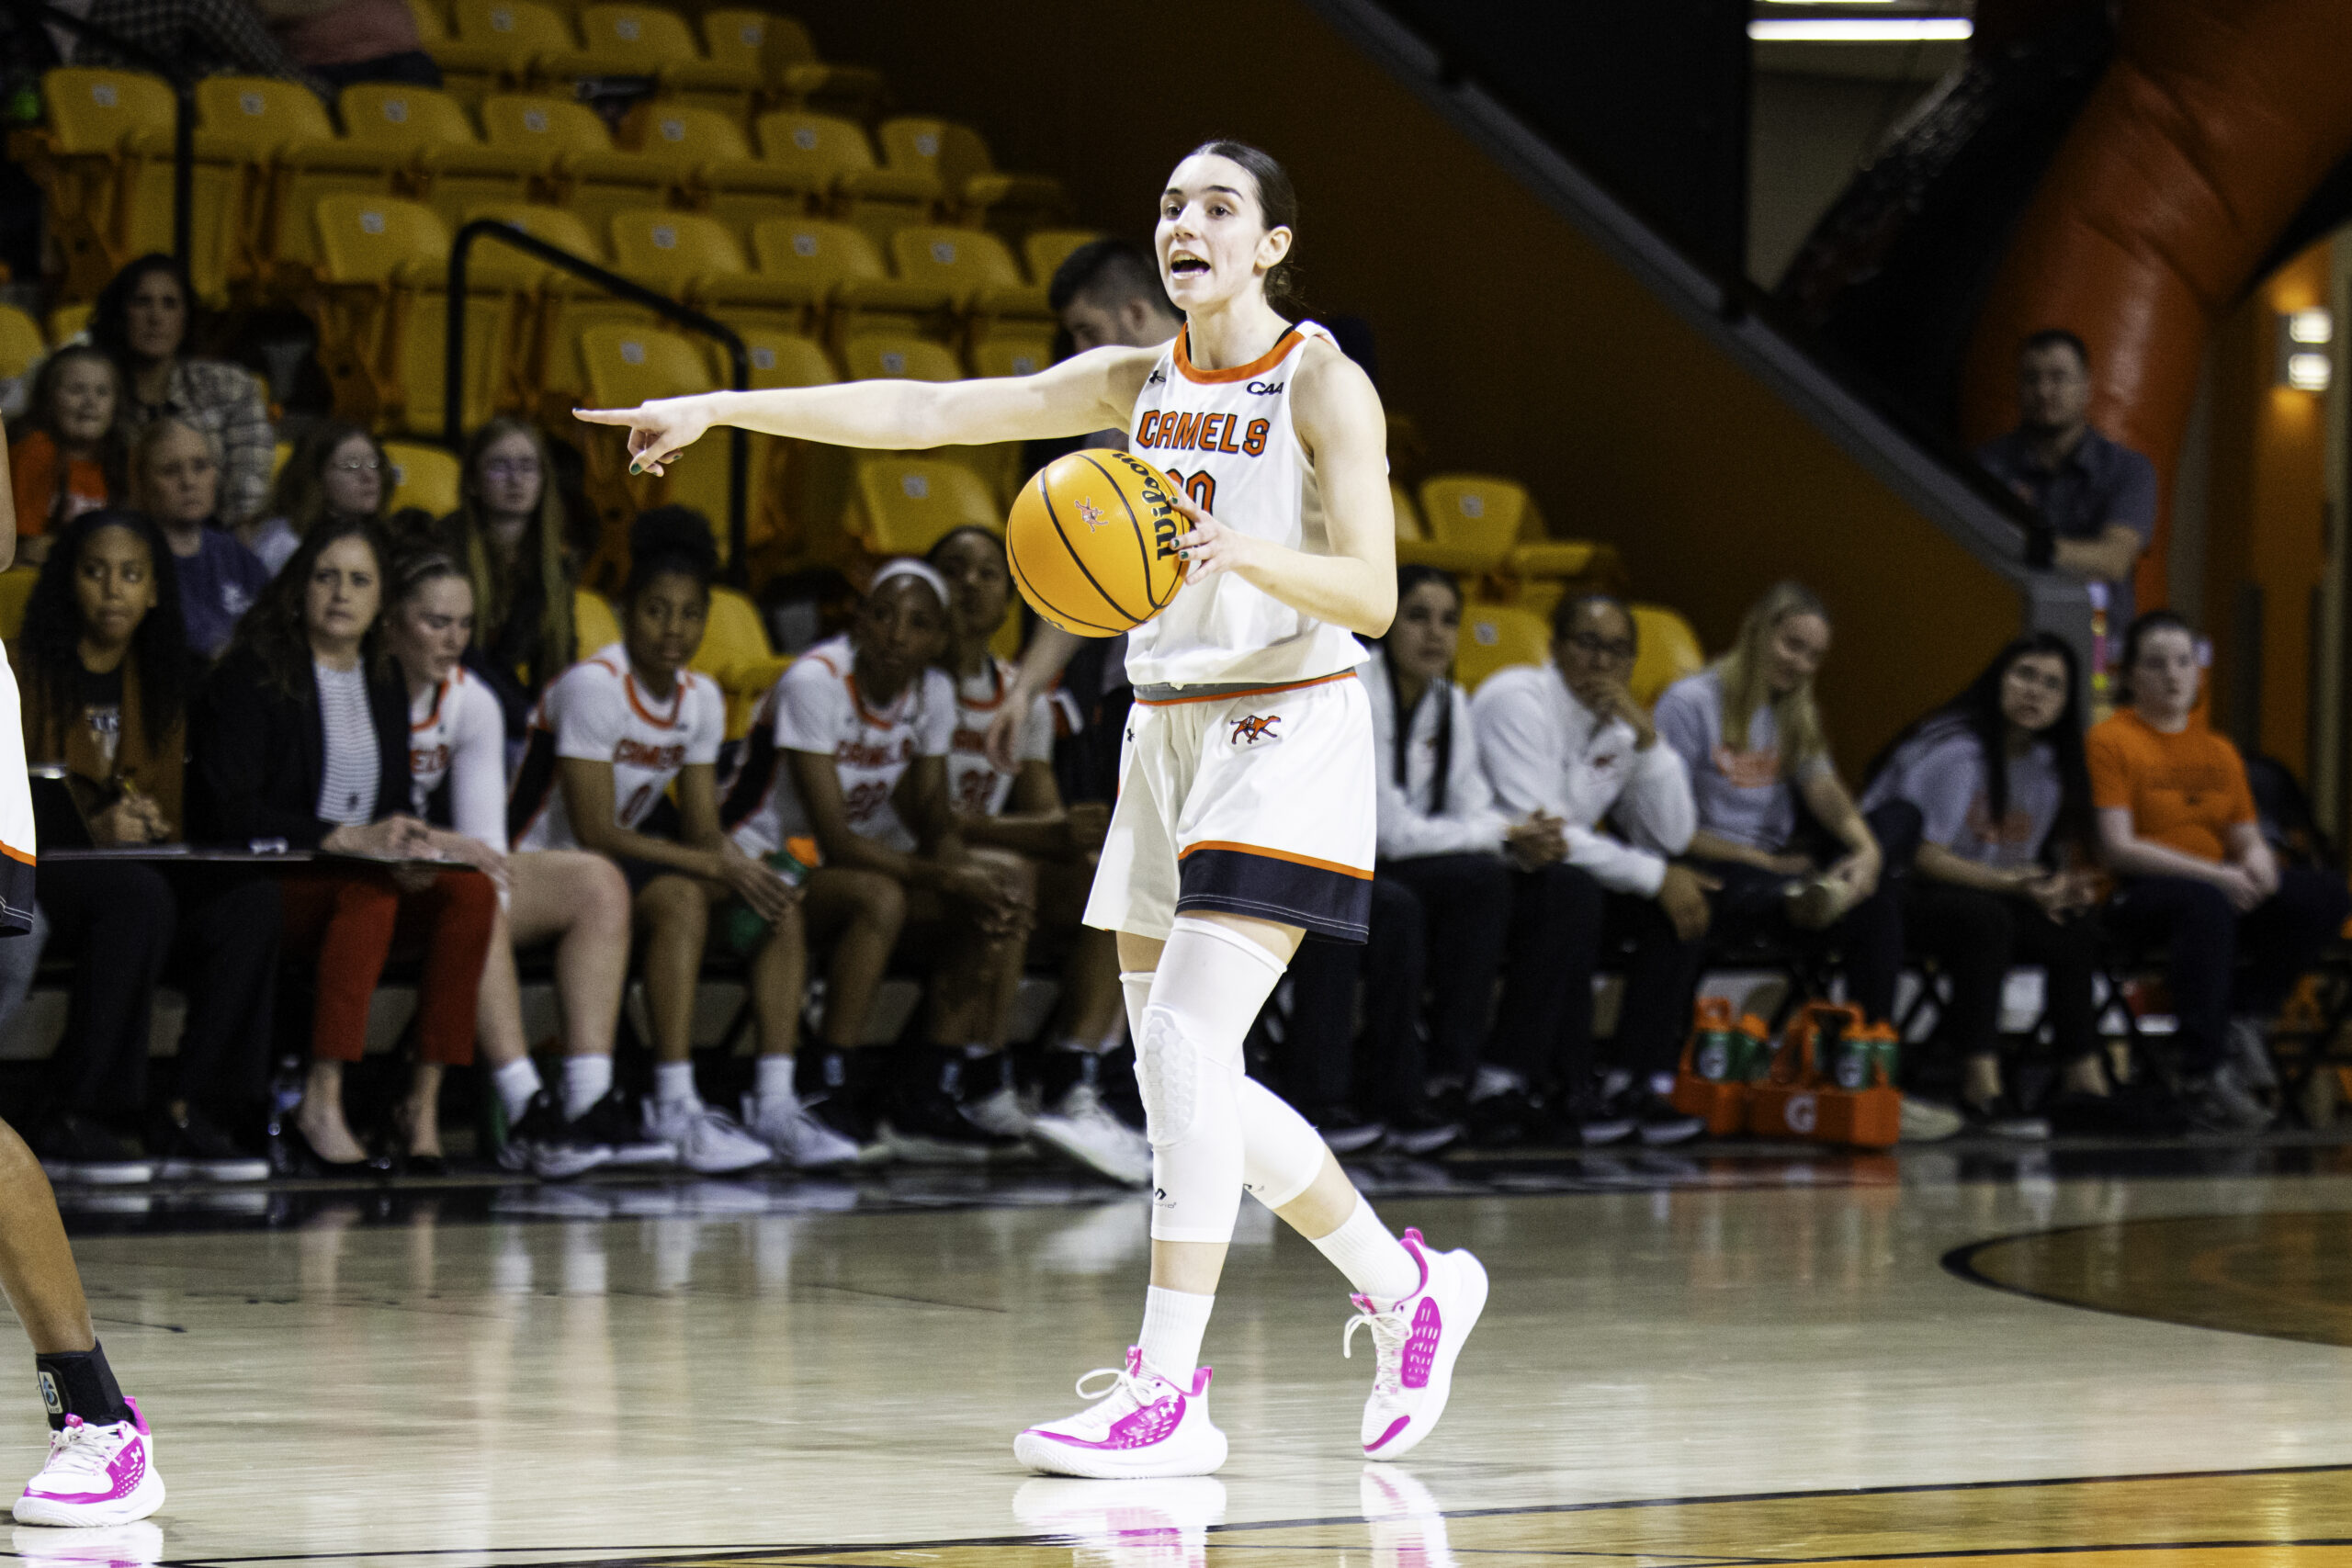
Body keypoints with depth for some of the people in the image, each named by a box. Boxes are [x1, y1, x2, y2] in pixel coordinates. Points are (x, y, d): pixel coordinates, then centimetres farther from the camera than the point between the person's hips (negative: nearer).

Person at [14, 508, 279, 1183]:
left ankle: (189, 1119, -24)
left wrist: (155, 822, -7)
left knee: (250, 900, -22)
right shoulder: (28, 669, -3)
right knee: (139, 896, -37)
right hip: (34, 870, -6)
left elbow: (175, 799, 16)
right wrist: (89, 826, -23)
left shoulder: (160, 678, 16)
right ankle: (75, 1125, -31)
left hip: (141, 864, 6)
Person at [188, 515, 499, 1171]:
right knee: (368, 891, -37)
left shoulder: (385, 686, 16)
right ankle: (320, 1108, -41)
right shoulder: (252, 675, -4)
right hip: (258, 889, -6)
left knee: (471, 891, -22)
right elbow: (230, 813, -15)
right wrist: (348, 839, -23)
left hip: (369, 881, 6)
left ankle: (423, 1105, -24)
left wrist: (409, 846, -8)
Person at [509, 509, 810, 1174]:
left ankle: (775, 1101, -15)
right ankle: (674, 1108, -39)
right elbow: (594, 831, -23)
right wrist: (716, 867, -24)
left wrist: (735, 862, -20)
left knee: (776, 904, -10)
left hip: (624, 859, 8)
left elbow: (703, 830, 5)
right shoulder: (593, 686, -19)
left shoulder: (702, 699, 5)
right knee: (681, 899, -34)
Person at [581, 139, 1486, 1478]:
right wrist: (723, 408, 1)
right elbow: (925, 412, 6)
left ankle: (1168, 1393, -17)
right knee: (1182, 1073, 8)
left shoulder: (1323, 384, -8)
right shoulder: (1138, 382, 10)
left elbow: (1372, 593, -14)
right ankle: (1409, 1288, 24)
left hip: (1289, 734, -7)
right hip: (1166, 734, 8)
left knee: (1184, 1043, -19)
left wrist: (1240, 552, -32)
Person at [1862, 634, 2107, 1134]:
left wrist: (2056, 888, -9)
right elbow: (1921, 854, -22)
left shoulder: (2046, 765, 10)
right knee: (1986, 918, -36)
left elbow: (2024, 865, 14)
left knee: (2075, 928, -11)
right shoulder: (1954, 750, -17)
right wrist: (2008, 883, -28)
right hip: (1897, 893, -8)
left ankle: (2086, 1080, -11)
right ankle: (1981, 1086, -38)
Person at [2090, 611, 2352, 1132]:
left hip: (2222, 889, 6)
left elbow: (2246, 837, 18)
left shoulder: (2219, 751, 18)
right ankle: (2203, 1078, -41)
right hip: (2137, 899, -6)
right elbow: (2117, 848, -11)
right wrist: (2214, 874, -20)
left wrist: (2257, 856, -10)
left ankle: (2242, 1018, -17)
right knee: (2205, 903, -41)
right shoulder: (2111, 740, -2)